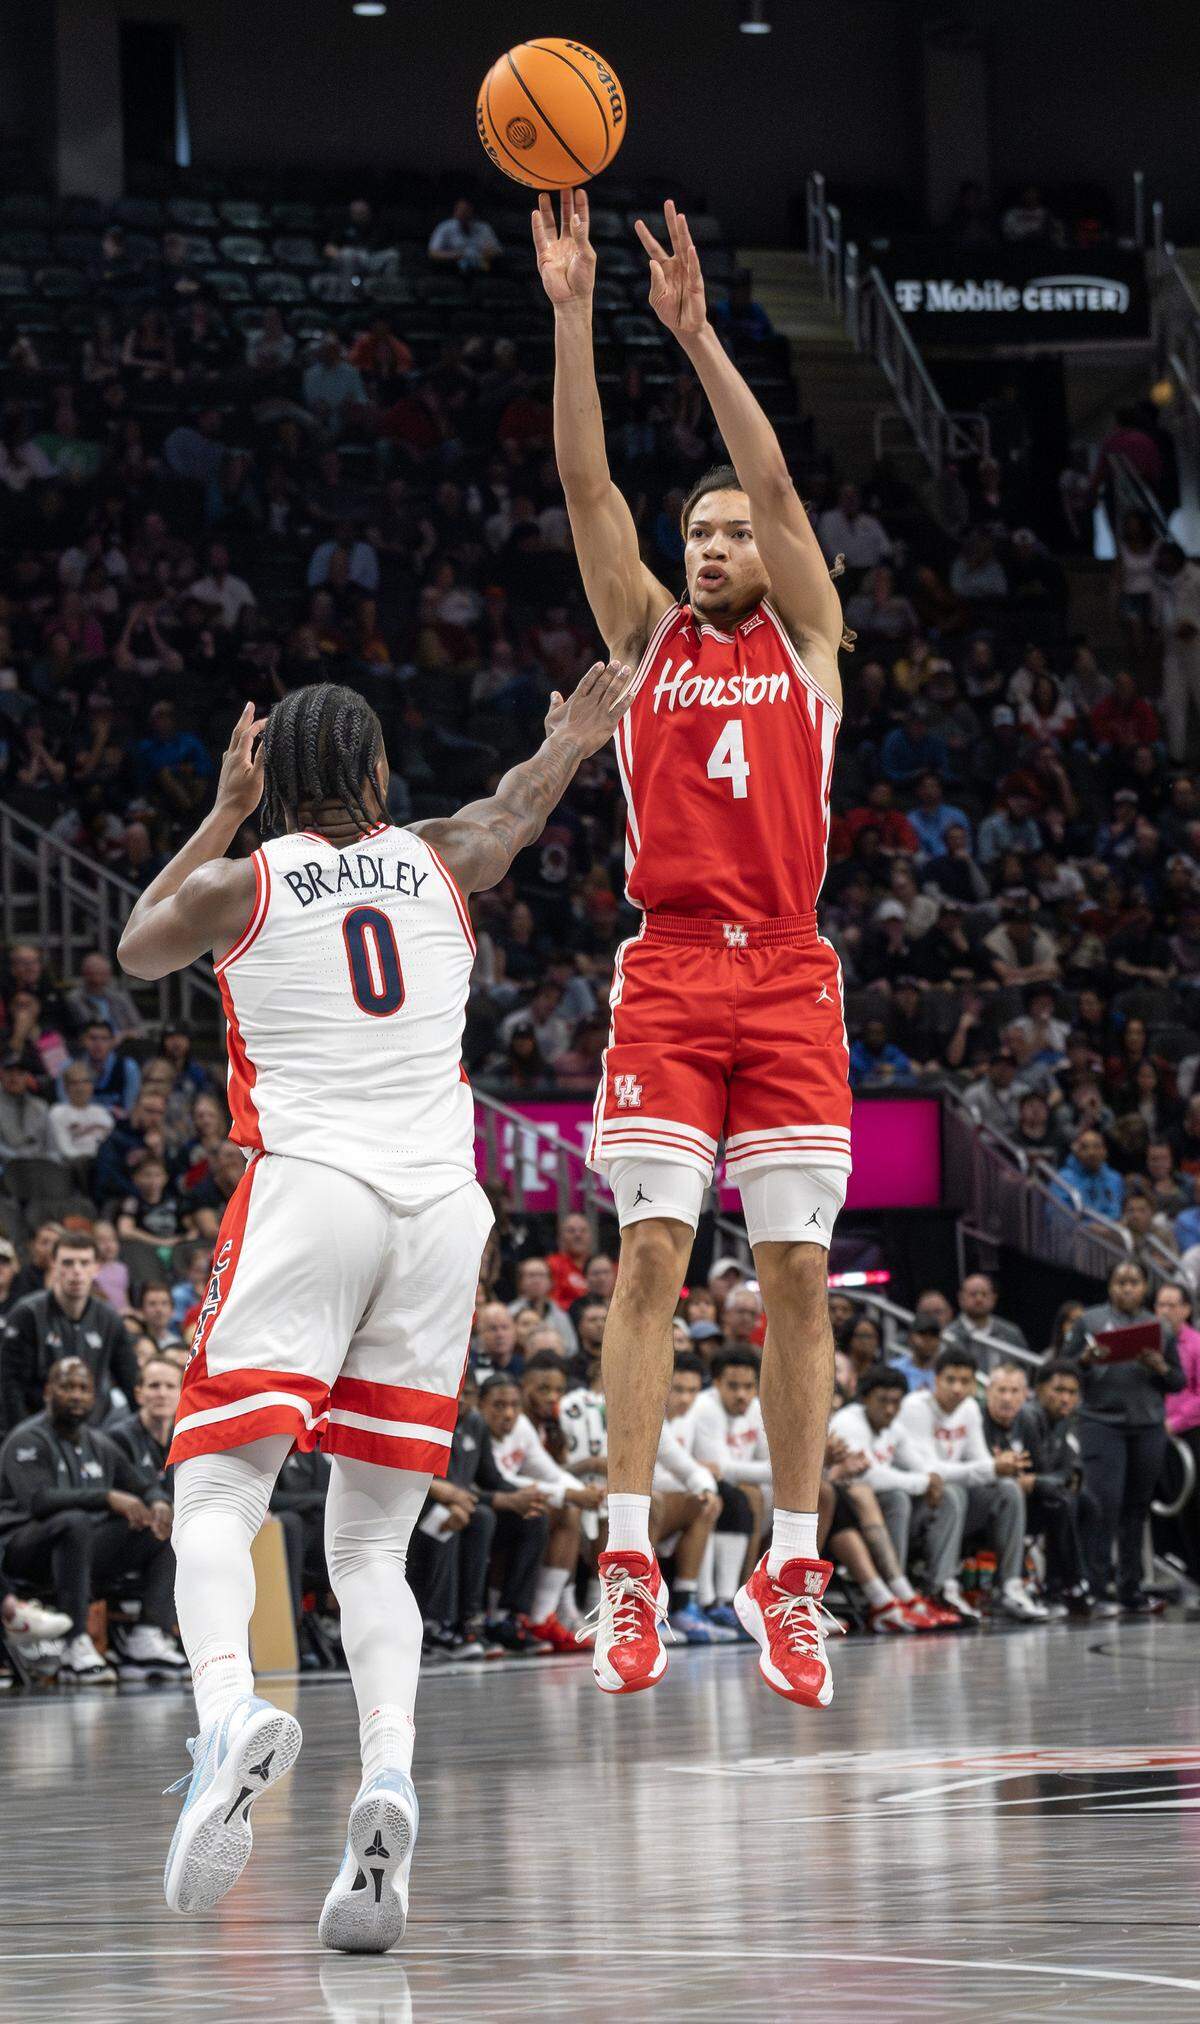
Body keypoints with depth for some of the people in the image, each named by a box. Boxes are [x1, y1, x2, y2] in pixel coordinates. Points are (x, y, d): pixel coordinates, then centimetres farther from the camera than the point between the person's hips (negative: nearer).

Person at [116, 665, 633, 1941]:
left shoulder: (239, 882, 7)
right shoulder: (439, 863, 14)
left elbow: (135, 949, 29)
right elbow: (511, 813, 39)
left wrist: (226, 814, 36)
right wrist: (569, 743, 60)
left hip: (305, 1191, -3)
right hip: (441, 1210, 3)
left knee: (216, 1497, -7)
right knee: (370, 1542, 7)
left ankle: (230, 1713, -36)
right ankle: (389, 1775, -18)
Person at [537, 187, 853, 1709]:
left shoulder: (807, 639, 11)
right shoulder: (647, 636, 13)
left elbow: (775, 480, -3)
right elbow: (584, 482, 1)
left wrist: (695, 332, -12)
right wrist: (572, 312, -9)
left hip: (789, 981, 0)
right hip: (668, 975, 0)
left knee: (797, 1275, 0)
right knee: (651, 1255, -9)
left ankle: (789, 1575, 3)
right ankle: (631, 1566, -11)